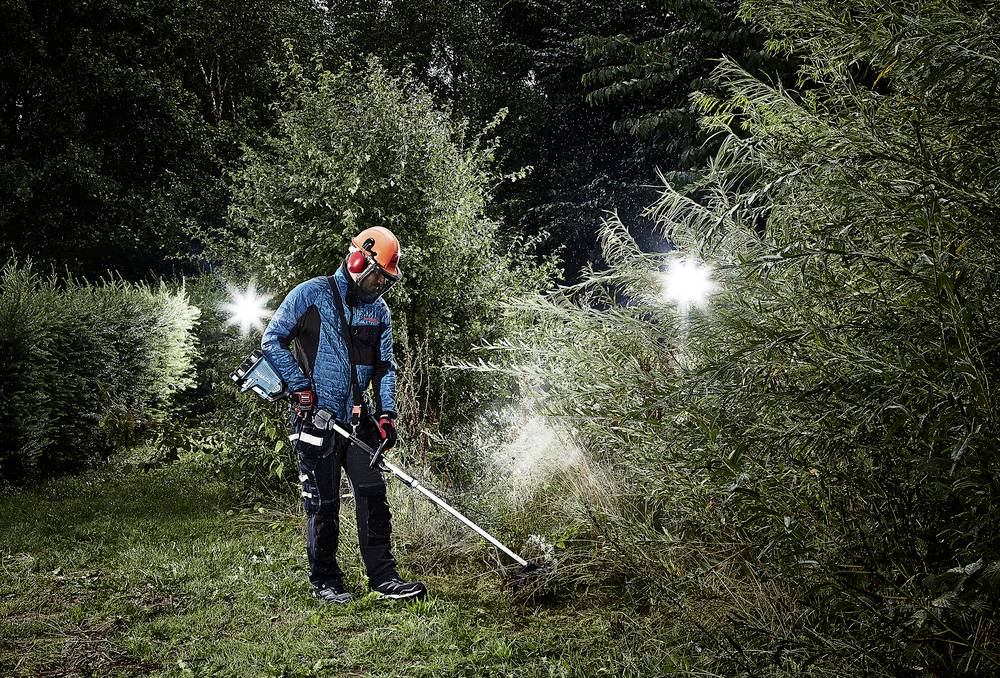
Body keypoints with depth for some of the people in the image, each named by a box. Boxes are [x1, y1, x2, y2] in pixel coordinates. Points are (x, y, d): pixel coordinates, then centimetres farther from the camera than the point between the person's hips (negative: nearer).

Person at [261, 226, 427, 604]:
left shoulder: (379, 311, 10)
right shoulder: (311, 294, -6)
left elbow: (385, 366, 13)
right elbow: (272, 341, -5)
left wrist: (387, 412, -1)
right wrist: (302, 390, -11)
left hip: (356, 421, 5)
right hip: (316, 420, -5)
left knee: (373, 495, 0)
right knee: (323, 504, 2)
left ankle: (383, 576, 8)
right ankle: (325, 580, 16)